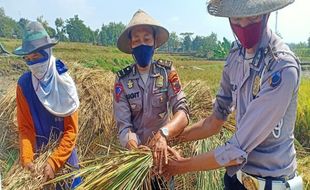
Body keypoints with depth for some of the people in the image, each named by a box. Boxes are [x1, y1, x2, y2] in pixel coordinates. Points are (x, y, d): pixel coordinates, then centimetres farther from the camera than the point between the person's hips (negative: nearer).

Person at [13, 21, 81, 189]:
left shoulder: (65, 84, -15)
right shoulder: (24, 84, -10)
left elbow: (71, 130, -15)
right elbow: (25, 127, -7)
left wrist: (54, 161, -22)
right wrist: (26, 158, -20)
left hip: (64, 152, -1)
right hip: (38, 154, 1)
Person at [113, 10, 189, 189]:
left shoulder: (167, 71, -12)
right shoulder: (122, 80, -11)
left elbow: (182, 112, -22)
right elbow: (124, 126, -16)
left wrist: (163, 134, -40)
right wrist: (138, 150, -35)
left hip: (163, 149, 0)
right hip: (136, 149, 0)